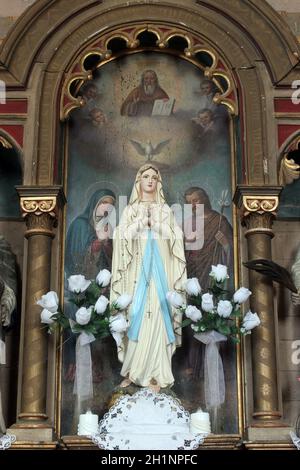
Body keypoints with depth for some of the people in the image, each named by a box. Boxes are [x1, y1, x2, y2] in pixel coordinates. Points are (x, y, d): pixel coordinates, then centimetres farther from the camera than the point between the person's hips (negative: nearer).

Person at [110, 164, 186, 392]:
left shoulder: (165, 209, 13)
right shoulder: (130, 210, 12)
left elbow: (176, 238, 5)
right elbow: (122, 236, 0)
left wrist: (157, 224, -5)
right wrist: (141, 223, -8)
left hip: (159, 270, 0)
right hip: (137, 269, 0)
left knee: (156, 318, -8)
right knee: (136, 317, -6)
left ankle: (154, 373, -5)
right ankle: (133, 371, 3)